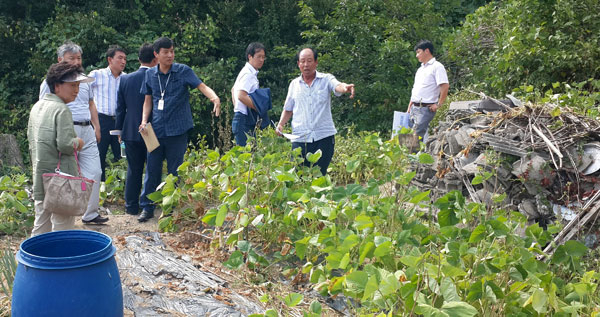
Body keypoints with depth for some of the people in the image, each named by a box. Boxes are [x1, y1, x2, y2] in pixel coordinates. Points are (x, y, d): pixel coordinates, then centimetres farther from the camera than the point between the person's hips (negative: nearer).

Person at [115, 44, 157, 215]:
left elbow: (120, 108, 6)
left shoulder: (125, 79, 0)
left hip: (131, 132, 3)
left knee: (133, 170, 11)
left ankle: (131, 205, 15)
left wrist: (119, 130, 15)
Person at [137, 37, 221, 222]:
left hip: (177, 130, -3)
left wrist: (215, 97, -35)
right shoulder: (150, 74, 7)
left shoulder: (183, 71, -3)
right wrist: (144, 121, 0)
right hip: (156, 130, 3)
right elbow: (148, 100, 14)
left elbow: (201, 86, -15)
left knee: (175, 171, 6)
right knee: (152, 169, 6)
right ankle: (147, 207, 18)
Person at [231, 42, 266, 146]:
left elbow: (233, 90, 30)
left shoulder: (251, 73, 19)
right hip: (244, 120, -10)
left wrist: (236, 107, 27)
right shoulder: (249, 74, -12)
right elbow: (241, 96, -25)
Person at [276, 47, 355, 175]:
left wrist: (345, 87, -41)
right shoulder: (294, 84, 13)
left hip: (323, 137, -2)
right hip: (299, 139, 2)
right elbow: (288, 109, 22)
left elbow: (337, 86, -18)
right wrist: (281, 124, 7)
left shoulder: (326, 79, 4)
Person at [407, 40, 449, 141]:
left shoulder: (437, 67, -6)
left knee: (416, 136, -15)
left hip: (426, 108, -9)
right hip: (414, 108, 9)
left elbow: (445, 86, -16)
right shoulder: (420, 69, 22)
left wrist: (438, 104, -15)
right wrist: (409, 108, 18)